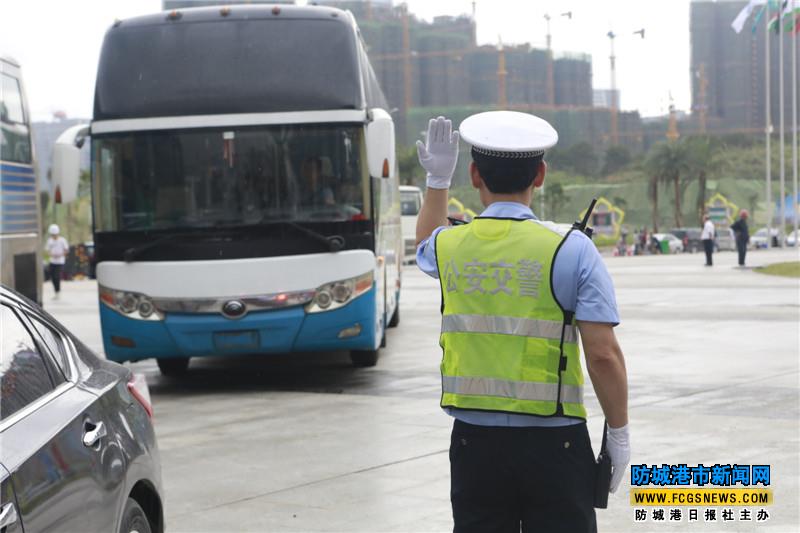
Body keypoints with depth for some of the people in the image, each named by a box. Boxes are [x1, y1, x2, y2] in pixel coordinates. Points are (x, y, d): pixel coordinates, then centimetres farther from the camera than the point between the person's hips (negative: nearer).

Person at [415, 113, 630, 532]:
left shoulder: (449, 246, 2)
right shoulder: (571, 250, -9)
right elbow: (603, 355, -11)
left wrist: (438, 178, 34)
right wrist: (619, 434, -2)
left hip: (473, 439, 3)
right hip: (553, 443, -3)